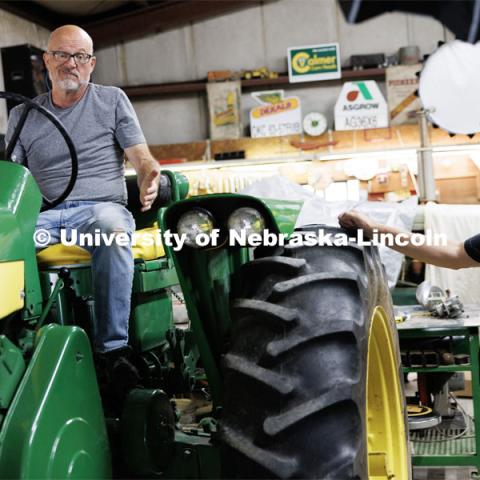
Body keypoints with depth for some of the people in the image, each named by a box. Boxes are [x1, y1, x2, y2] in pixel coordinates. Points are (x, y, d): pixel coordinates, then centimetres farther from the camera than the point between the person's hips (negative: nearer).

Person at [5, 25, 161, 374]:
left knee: (113, 229, -40)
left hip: (101, 206, -1)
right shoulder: (22, 115, 20)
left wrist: (150, 180, -17)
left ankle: (113, 348, -38)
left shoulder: (112, 100, 15)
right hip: (42, 213, 2)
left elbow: (142, 158, 8)